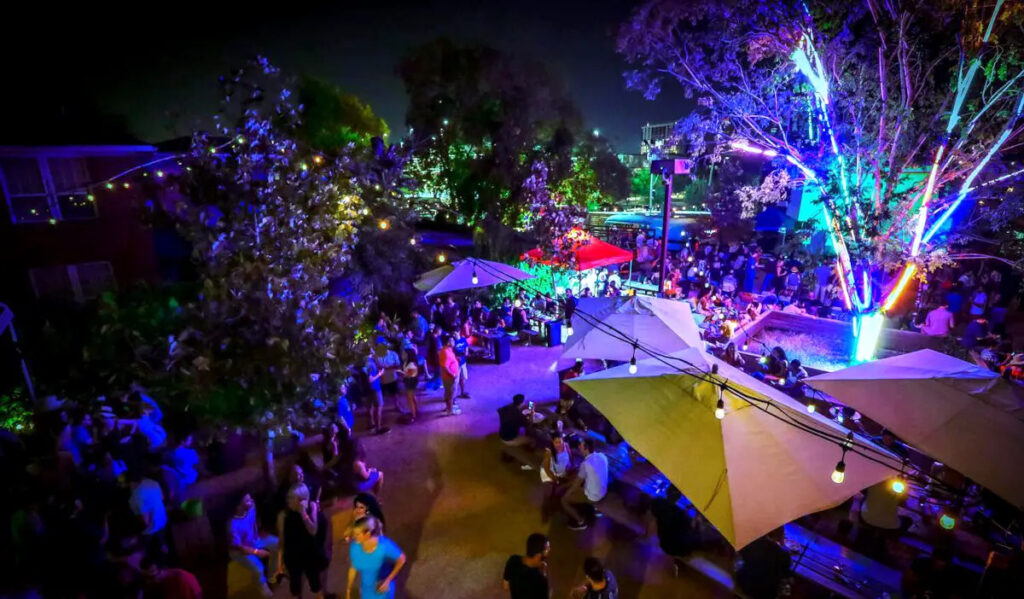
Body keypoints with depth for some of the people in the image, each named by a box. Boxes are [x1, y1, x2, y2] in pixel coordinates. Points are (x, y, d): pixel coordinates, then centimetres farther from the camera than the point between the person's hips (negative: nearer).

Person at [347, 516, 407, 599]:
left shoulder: (385, 546, -33)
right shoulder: (355, 546, -22)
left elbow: (401, 560, -16)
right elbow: (353, 568, -3)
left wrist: (388, 580, -21)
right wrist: (348, 589, 7)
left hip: (383, 588, -3)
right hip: (366, 589, 3)